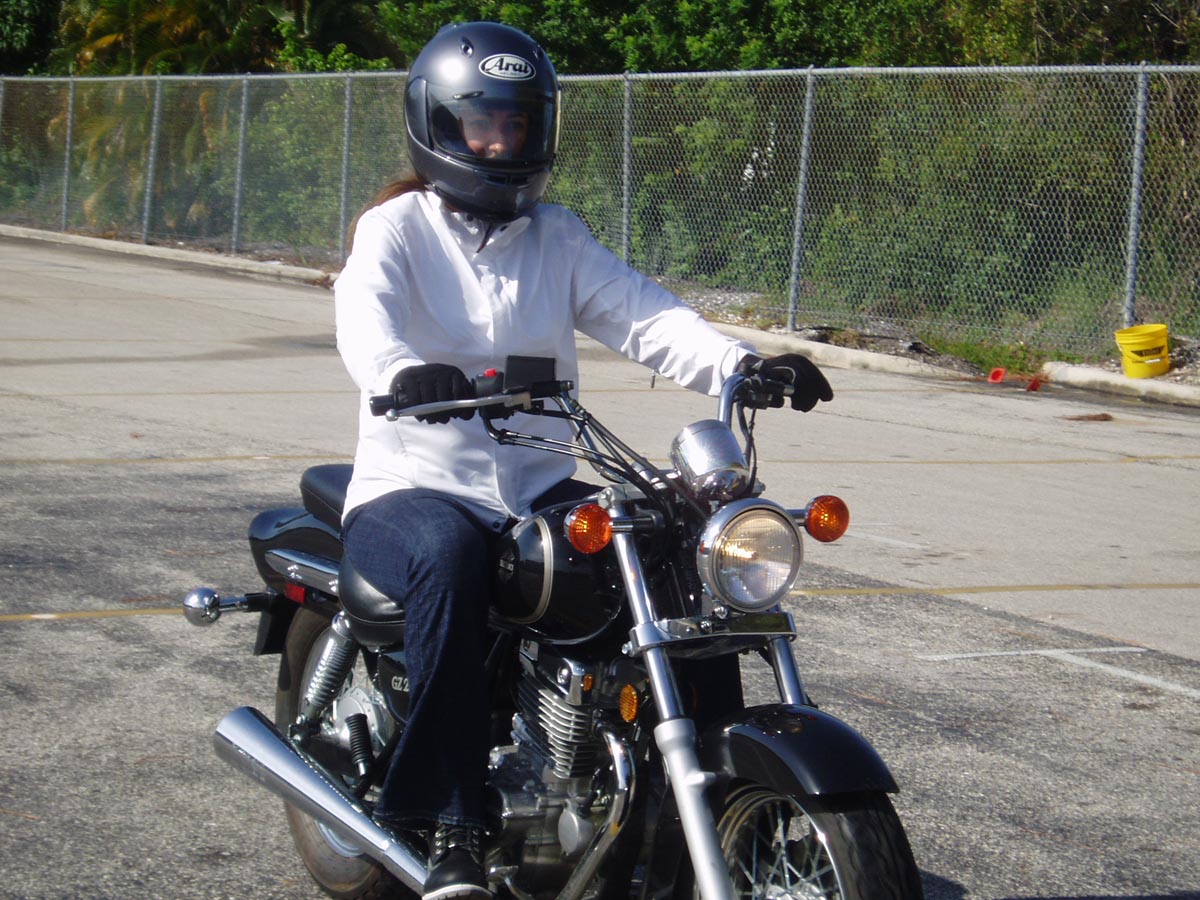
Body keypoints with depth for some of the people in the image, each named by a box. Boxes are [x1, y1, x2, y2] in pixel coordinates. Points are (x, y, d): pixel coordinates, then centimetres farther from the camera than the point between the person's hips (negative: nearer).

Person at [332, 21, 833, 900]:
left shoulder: (559, 239, 14)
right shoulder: (397, 230, 2)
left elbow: (645, 315, -1)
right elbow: (365, 314, -19)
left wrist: (742, 363, -21)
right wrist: (404, 371, -44)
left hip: (538, 489, 4)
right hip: (413, 488, -4)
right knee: (451, 560, -38)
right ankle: (453, 827, -35)